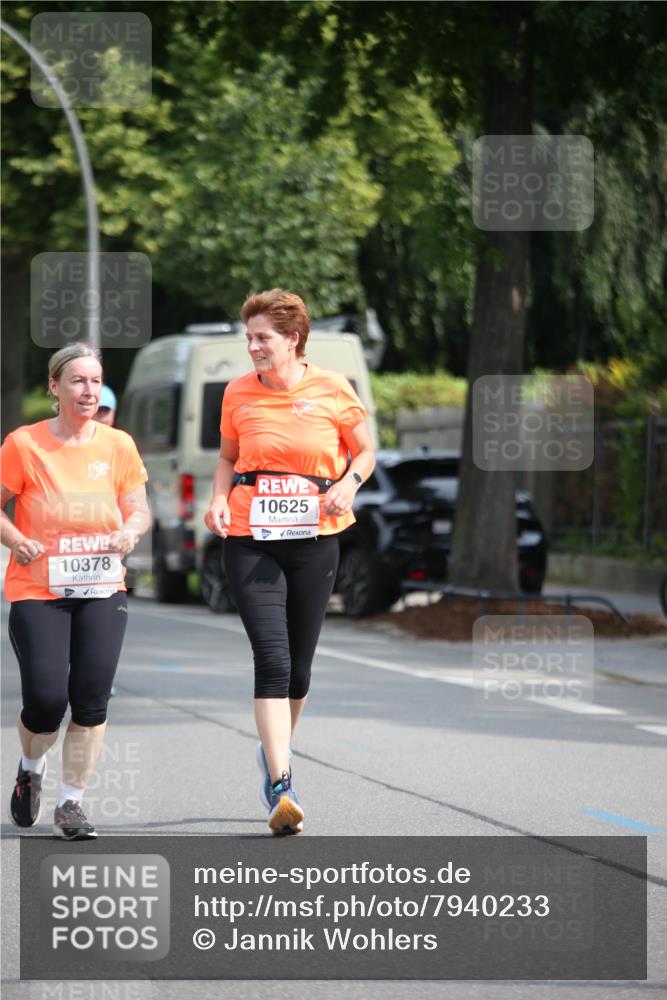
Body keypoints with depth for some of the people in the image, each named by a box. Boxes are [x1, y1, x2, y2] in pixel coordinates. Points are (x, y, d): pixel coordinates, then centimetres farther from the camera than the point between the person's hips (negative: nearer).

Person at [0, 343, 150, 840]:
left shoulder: (118, 445, 6)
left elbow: (139, 509, 10)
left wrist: (130, 531, -12)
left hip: (101, 589, 3)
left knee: (92, 699, -8)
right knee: (46, 697, -11)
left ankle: (71, 802, 5)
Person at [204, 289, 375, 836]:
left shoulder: (332, 389, -2)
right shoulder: (238, 393, 2)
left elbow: (364, 452, 10)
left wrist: (346, 486, -10)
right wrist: (220, 501, -1)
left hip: (314, 540, 1)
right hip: (250, 540, 0)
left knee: (298, 667, 8)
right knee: (272, 658, -15)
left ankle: (276, 751, 37)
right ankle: (281, 789, -19)